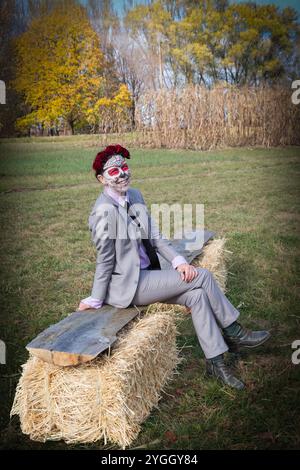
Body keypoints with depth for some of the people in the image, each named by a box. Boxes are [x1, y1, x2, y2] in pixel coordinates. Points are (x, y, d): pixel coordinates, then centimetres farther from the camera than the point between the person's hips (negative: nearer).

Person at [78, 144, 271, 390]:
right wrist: (95, 301, -8)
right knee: (203, 277, -11)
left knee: (196, 295, -10)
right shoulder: (104, 211, -19)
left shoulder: (135, 195, 6)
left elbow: (155, 237, 6)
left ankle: (216, 362, 2)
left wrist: (178, 261, -6)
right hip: (126, 285, -7)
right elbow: (105, 259, -15)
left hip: (145, 275, 7)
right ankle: (234, 332, 8)